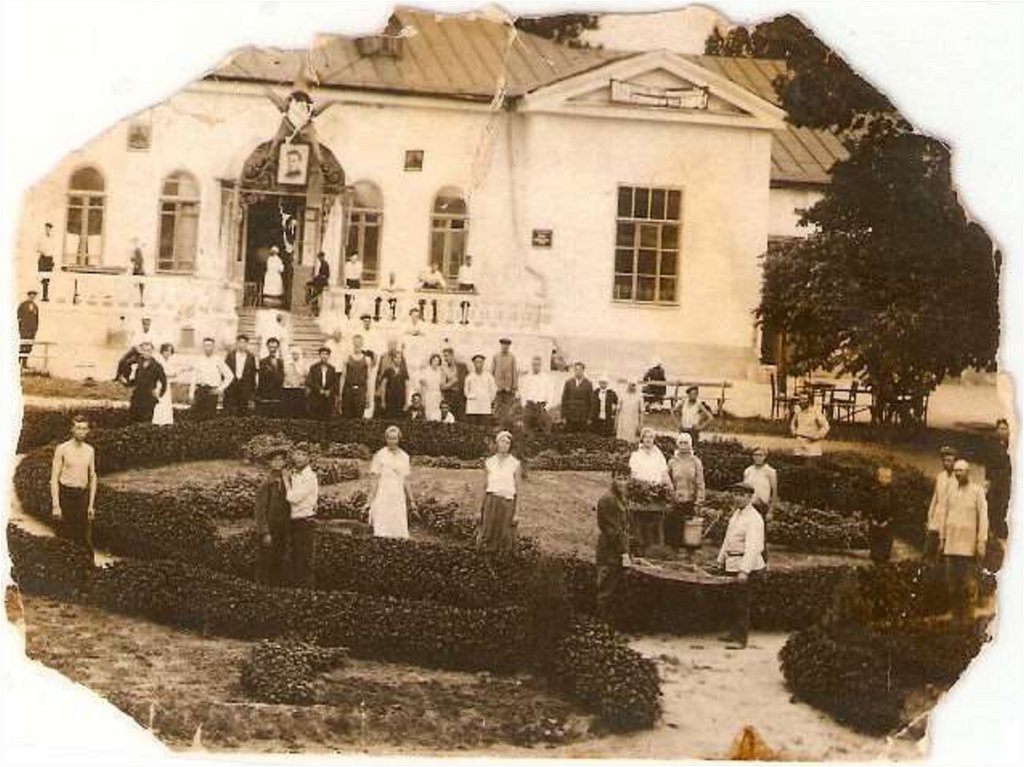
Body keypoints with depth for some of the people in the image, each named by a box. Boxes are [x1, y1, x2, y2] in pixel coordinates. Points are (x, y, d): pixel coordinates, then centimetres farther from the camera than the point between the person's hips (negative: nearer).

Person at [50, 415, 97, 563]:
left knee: (85, 538, 1)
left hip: (82, 495, 3)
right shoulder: (62, 449, -4)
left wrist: (91, 505, 9)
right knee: (65, 537, -1)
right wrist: (55, 505, -11)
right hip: (65, 494, -3)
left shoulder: (90, 450, 9)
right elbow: (54, 478, -5)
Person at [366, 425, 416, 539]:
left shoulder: (404, 457, 9)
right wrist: (370, 502, -7)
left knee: (399, 534, 2)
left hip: (399, 499, 4)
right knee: (382, 534, -9)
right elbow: (375, 481, -3)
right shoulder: (380, 455, -3)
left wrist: (411, 501, 16)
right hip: (383, 499, -4)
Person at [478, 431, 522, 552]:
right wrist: (482, 507, 9)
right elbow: (485, 486, 11)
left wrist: (516, 511, -1)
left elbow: (517, 488, 3)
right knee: (488, 533, -2)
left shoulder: (515, 464, 2)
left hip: (507, 502, -1)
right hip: (491, 501, 1)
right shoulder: (489, 462, 7)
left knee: (504, 536, 2)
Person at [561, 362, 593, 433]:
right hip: (570, 416, 1)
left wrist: (589, 417, -1)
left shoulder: (588, 384, 2)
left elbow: (591, 401, 3)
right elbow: (564, 400, 6)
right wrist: (563, 416, 1)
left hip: (583, 417, -1)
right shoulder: (568, 383, 6)